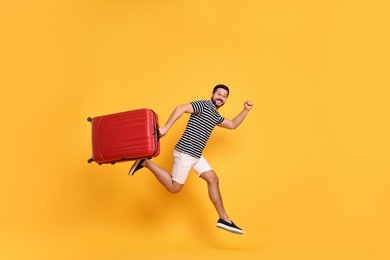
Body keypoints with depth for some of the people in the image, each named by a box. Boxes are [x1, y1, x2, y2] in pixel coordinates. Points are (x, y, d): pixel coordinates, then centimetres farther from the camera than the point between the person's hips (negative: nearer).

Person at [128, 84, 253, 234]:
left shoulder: (216, 116, 19)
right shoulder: (204, 105, -9)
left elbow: (233, 125, 32)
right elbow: (180, 108, -20)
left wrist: (246, 110, 23)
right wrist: (165, 128, -29)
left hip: (196, 155, 9)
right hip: (185, 152, -9)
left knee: (213, 180, 6)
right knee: (174, 188, -4)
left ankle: (224, 219, 10)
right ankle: (145, 162, 5)